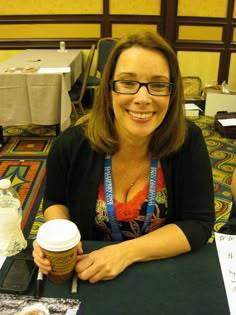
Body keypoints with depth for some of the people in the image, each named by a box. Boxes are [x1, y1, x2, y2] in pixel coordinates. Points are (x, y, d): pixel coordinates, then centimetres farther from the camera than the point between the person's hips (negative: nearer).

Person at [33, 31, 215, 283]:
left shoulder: (188, 141, -16)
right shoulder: (72, 144, -14)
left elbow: (199, 223, -13)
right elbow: (55, 200, 5)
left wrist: (126, 253, -23)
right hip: (88, 273, -1)